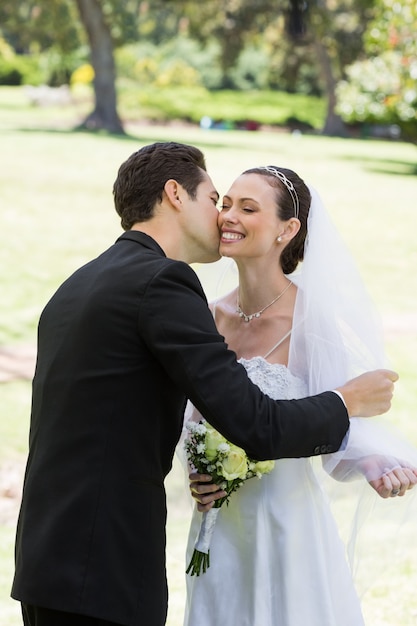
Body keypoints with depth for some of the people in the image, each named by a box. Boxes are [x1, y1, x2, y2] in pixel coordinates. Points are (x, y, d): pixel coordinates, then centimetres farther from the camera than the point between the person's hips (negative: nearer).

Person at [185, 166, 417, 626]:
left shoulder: (315, 320, -13)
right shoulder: (211, 318, 2)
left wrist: (378, 465, -31)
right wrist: (197, 474, -4)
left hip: (287, 528, -5)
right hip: (218, 531, 5)